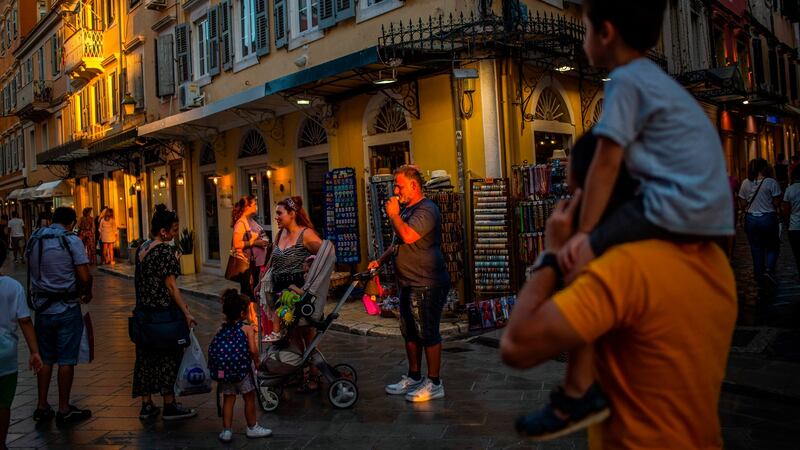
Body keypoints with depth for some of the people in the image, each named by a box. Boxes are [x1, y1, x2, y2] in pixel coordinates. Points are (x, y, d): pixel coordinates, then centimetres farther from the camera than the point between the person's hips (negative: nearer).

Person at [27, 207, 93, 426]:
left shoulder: (34, 239, 6)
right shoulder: (72, 240, -11)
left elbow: (33, 272, 9)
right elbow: (85, 276, -16)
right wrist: (87, 293, 2)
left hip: (42, 307, 5)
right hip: (67, 309, -5)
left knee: (45, 358, 14)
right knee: (66, 359, 3)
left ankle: (42, 407, 20)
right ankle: (64, 409, 10)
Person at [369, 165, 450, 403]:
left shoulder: (426, 210, -15)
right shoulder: (408, 210, 19)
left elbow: (408, 236, -30)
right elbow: (398, 243, 27)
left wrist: (393, 214, -16)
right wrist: (379, 261, 16)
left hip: (427, 285, -11)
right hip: (409, 284, 11)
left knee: (428, 334, -3)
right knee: (410, 332, 16)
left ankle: (434, 383, 8)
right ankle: (414, 377, 29)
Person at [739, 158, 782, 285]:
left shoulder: (745, 183, -1)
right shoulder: (771, 182, -12)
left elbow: (743, 204, 2)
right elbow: (777, 203, -9)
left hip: (751, 219, 3)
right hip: (768, 218, -3)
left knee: (756, 249, 12)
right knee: (773, 247, 13)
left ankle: (759, 275, 19)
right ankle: (769, 269, -7)